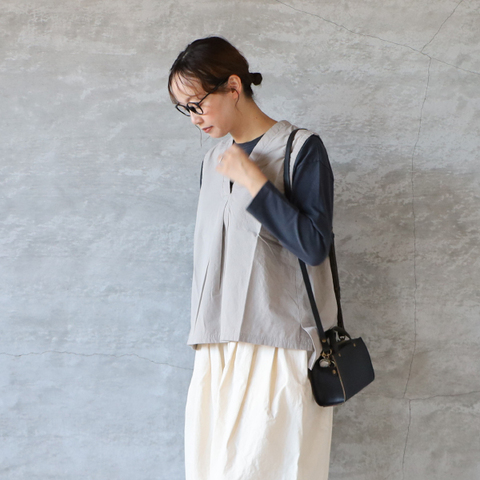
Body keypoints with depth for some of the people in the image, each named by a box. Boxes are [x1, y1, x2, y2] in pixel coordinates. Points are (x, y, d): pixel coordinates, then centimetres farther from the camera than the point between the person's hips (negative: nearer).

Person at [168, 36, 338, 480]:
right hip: (217, 351, 6)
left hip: (279, 351, -6)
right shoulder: (214, 160, 14)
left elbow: (314, 246, -12)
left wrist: (253, 181, -13)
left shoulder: (301, 149, -4)